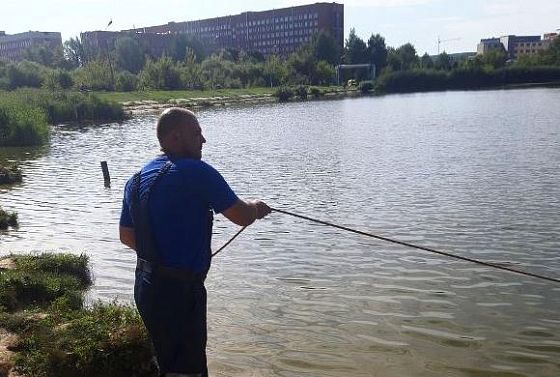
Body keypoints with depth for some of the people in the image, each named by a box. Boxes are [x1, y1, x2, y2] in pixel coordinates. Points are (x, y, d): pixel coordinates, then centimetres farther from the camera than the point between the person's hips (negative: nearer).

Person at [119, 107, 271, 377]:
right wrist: (256, 208, 7)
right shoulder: (196, 171, -17)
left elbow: (126, 236, 17)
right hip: (180, 292, -9)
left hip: (146, 287, 9)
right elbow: (242, 217, -15)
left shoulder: (136, 180, 9)